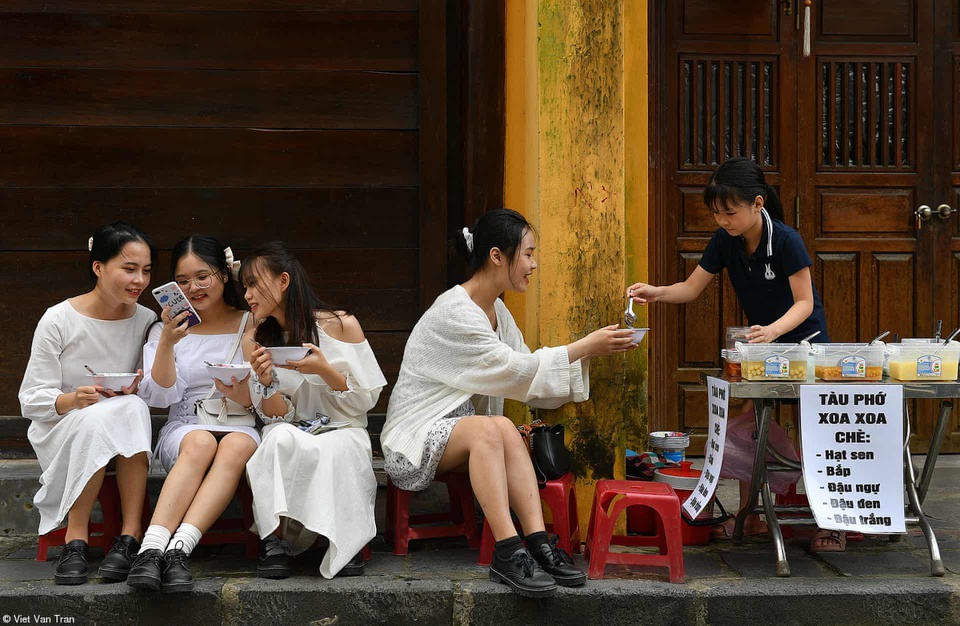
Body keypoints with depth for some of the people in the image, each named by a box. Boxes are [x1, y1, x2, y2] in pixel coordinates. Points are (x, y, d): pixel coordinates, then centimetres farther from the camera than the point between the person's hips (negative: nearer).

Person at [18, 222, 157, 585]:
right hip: (60, 434, -2)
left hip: (126, 441, 3)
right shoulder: (59, 320, -7)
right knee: (99, 417, -36)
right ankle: (75, 542, -32)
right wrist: (72, 400, -29)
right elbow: (31, 401, -8)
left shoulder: (145, 321, 2)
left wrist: (138, 388, -17)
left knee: (133, 407, -32)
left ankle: (130, 538, -35)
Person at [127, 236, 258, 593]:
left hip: (240, 428, 0)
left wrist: (238, 392, -17)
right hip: (184, 427, 0)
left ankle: (178, 550, -48)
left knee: (236, 445, -37)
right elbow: (161, 396, 0)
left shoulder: (251, 325, 11)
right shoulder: (166, 328, 13)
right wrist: (167, 343, -14)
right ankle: (151, 549, -49)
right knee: (201, 443, -37)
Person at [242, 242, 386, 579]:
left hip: (343, 433, -2)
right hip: (290, 436, 2)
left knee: (331, 450, -38)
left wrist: (325, 370, -18)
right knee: (282, 438, -36)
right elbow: (276, 416, 4)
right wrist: (266, 382, -17)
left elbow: (366, 400, -1)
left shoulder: (341, 325, -2)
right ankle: (275, 538, -24)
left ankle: (343, 542, -18)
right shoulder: (255, 341, 6)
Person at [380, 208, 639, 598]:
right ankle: (509, 552, -40)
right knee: (490, 427, -34)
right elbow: (516, 372, -20)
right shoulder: (453, 313, -17)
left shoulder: (497, 312, 12)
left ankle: (538, 545, -35)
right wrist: (585, 347, -16)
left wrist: (591, 351, -3)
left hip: (458, 440, 7)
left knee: (505, 430, -25)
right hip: (415, 438, -7)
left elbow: (529, 382, 7)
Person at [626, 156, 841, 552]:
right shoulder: (725, 241, -7)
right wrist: (656, 293, -21)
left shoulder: (786, 241, -24)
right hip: (762, 342, 6)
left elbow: (804, 302, -22)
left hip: (804, 340, -6)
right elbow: (691, 288, -1)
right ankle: (749, 516, 8)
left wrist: (773, 330, -40)